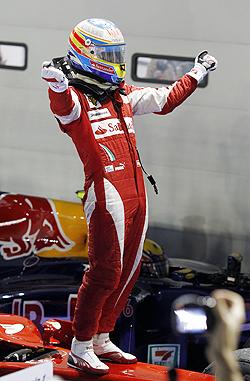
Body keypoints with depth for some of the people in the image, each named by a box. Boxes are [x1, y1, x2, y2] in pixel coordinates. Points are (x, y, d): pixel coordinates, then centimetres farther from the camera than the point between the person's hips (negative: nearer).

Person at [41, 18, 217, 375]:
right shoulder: (75, 97, -7)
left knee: (128, 271, 11)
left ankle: (102, 340, 22)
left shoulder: (123, 95, 18)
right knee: (106, 271, -10)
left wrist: (197, 74, 41)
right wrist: (58, 84, -55)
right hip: (106, 193, -8)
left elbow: (166, 100, 33)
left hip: (137, 192, 8)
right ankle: (80, 349, -1)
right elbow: (63, 105, -32)